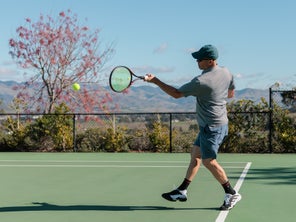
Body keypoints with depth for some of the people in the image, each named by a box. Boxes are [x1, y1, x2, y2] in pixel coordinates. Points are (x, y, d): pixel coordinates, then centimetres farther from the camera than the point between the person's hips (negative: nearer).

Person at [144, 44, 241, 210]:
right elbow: (231, 93, 19)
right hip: (221, 123, 10)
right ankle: (182, 191, 20)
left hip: (211, 127, -10)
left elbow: (177, 94, -14)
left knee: (209, 161, -2)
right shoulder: (226, 73, 2)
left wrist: (155, 81, -8)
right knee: (196, 155, 13)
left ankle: (232, 194, 7)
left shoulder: (201, 82, -22)